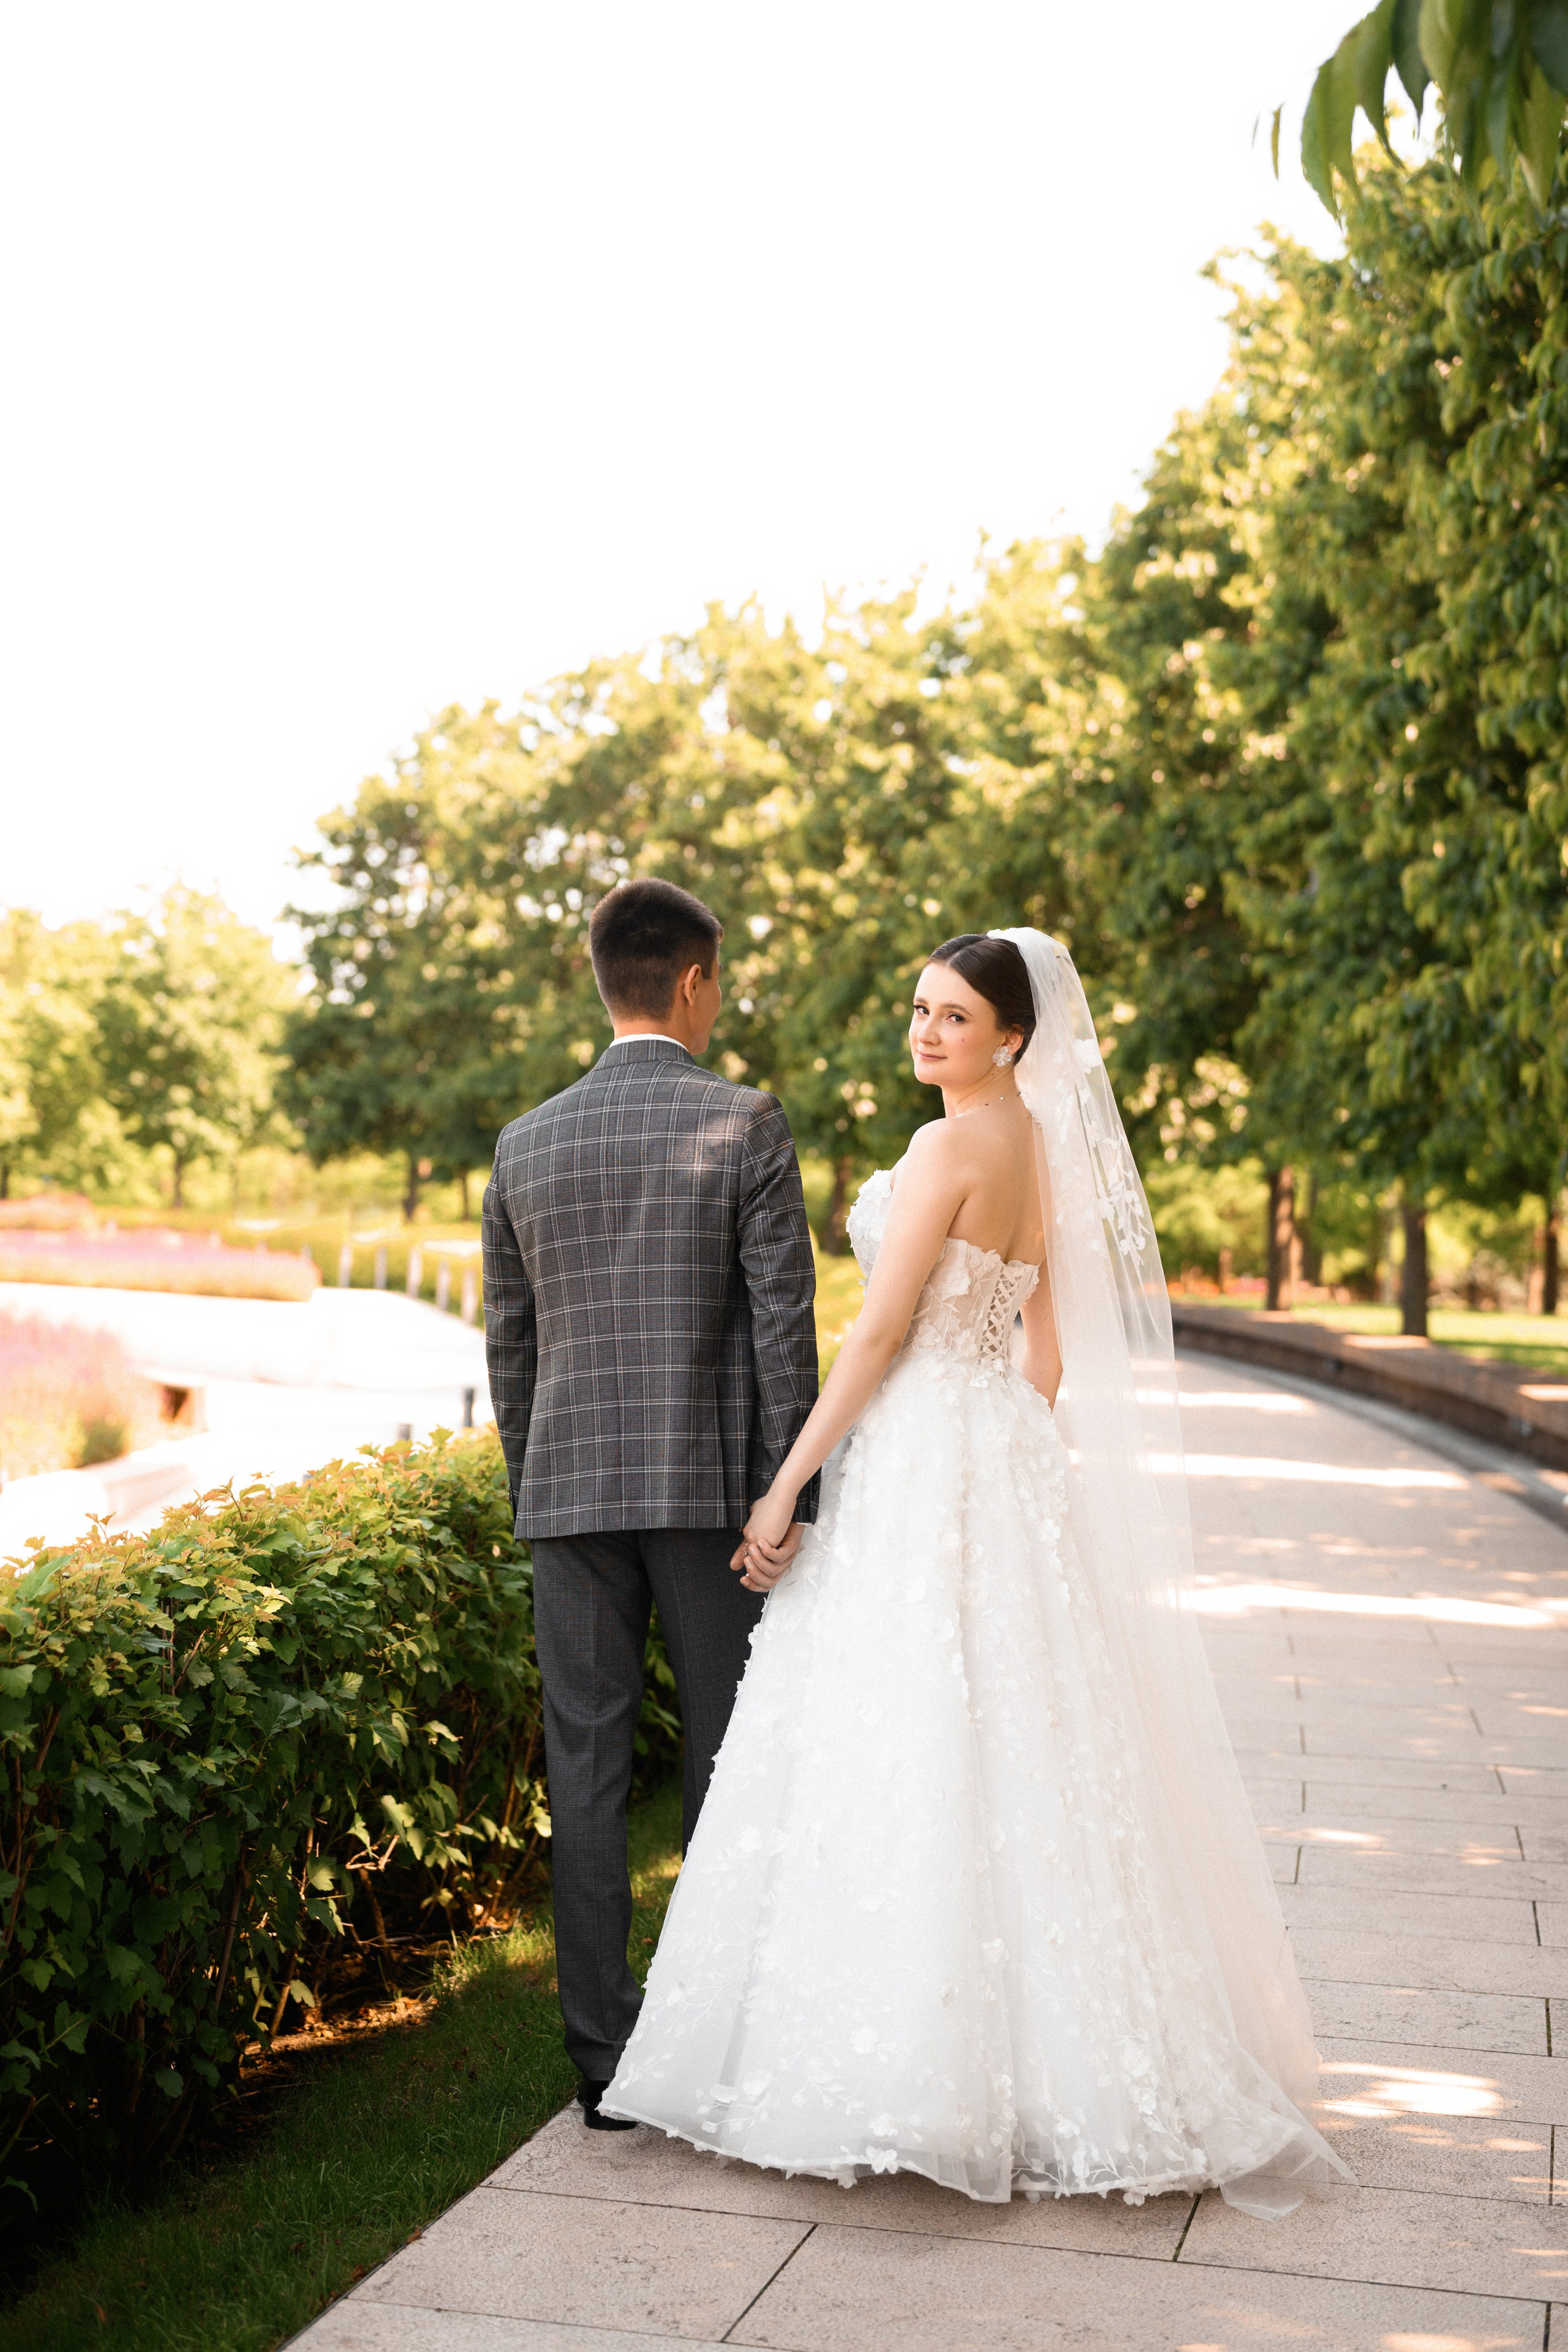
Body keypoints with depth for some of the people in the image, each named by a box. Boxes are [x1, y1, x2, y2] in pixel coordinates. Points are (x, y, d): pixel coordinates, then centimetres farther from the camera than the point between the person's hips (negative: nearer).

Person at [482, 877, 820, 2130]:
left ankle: (606, 2059, 10)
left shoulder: (528, 1144, 7)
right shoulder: (746, 1124, -6)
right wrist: (788, 1497, -6)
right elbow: (783, 1322, -10)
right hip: (710, 1484, -3)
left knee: (587, 1768, 6)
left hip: (572, 1489, 3)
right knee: (729, 1761, 8)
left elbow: (508, 1340, 11)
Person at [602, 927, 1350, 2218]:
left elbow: (879, 1332, -16)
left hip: (920, 1460, -9)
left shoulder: (950, 1146, -14)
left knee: (904, 1761, -5)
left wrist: (787, 1483, -13)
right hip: (1005, 1459, 9)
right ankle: (1042, 2051, 21)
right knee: (1004, 1759, 13)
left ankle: (902, 2071, 0)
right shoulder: (1040, 1146, 13)